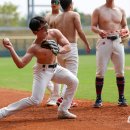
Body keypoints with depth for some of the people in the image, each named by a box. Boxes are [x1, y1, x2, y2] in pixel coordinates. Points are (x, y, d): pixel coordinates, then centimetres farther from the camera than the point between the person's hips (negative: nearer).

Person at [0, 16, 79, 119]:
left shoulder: (55, 33, -14)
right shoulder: (34, 47, -25)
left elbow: (68, 46, -10)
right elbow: (20, 64, -29)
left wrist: (58, 51, -31)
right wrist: (11, 49, -39)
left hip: (55, 68, 6)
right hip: (42, 71, -6)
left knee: (74, 81, -4)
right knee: (35, 100, -16)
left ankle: (63, 111, 6)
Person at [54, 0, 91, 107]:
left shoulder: (57, 18, 12)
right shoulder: (74, 15, -2)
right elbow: (80, 31, -10)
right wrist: (87, 45, -1)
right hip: (71, 47, -6)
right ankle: (63, 98, -19)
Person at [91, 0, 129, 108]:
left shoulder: (121, 11, 13)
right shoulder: (98, 11, 4)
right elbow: (93, 26, 0)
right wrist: (99, 31, -22)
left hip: (118, 41, 3)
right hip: (104, 42, -3)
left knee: (120, 72, 5)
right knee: (100, 72, -5)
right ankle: (98, 99, 2)